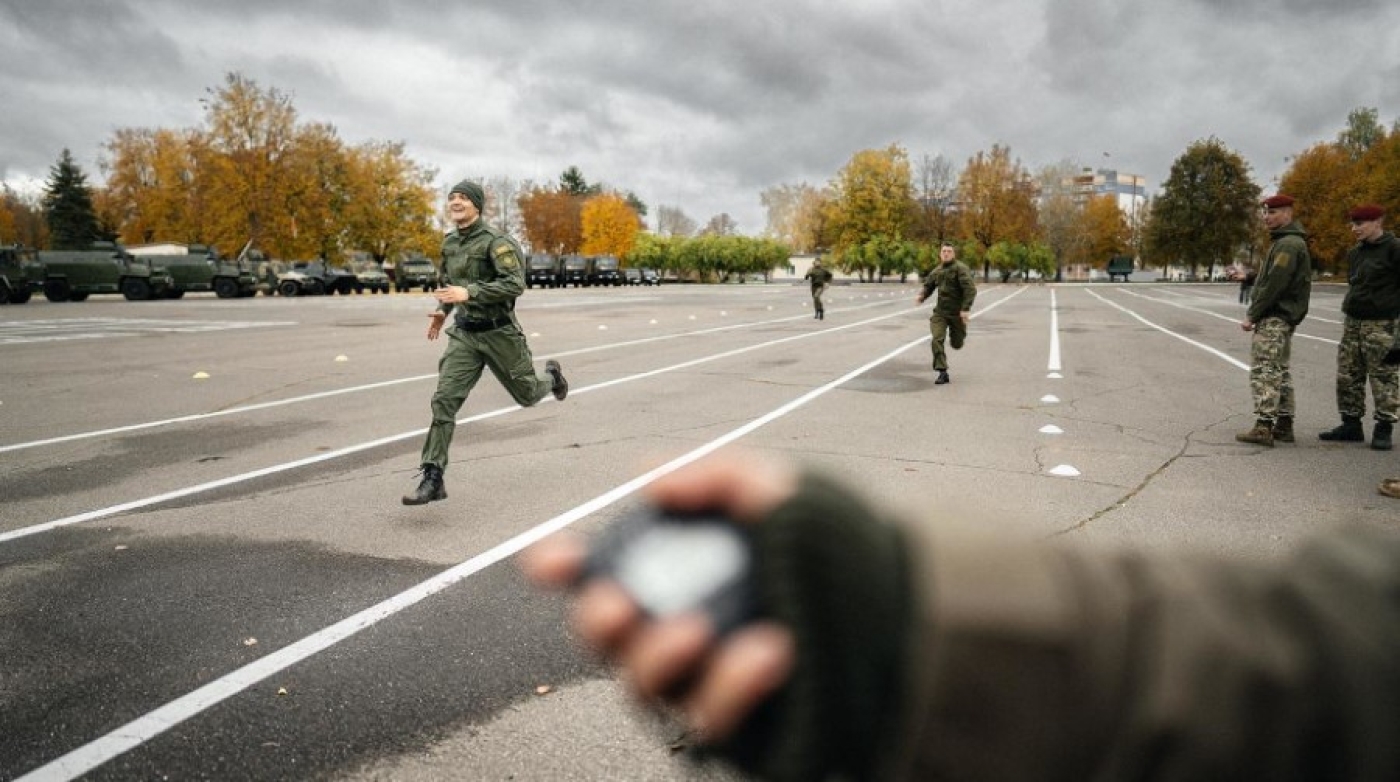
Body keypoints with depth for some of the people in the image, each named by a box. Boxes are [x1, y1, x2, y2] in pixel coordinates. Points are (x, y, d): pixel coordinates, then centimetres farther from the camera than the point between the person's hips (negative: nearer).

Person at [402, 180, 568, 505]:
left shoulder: (495, 241, -15)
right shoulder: (449, 242, 7)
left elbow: (515, 284, -25)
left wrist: (468, 293, -31)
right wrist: (443, 310, 20)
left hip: (499, 332, -5)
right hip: (464, 334, 5)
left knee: (527, 395, 14)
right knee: (444, 400, -11)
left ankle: (551, 375, 51)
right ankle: (432, 480, -11)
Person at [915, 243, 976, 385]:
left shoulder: (960, 268, -12)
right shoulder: (936, 270, 7)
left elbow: (970, 289, -19)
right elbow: (928, 285, 18)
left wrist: (966, 309, -27)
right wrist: (922, 296, -5)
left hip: (957, 312, -3)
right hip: (940, 311, 3)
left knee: (956, 344, 12)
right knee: (937, 340, -15)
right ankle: (942, 373, -10)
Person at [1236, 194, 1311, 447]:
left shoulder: (1288, 244, -14)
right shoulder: (1290, 241, 20)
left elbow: (1274, 284, -20)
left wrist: (1252, 315, -16)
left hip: (1275, 317, -11)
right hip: (1284, 317, 11)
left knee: (1264, 369, -13)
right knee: (1279, 371, 14)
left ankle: (1264, 426, -17)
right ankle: (1284, 425, 18)